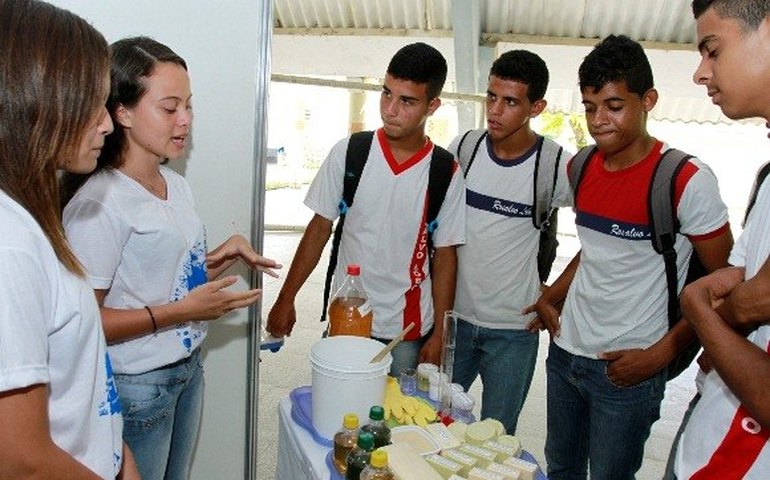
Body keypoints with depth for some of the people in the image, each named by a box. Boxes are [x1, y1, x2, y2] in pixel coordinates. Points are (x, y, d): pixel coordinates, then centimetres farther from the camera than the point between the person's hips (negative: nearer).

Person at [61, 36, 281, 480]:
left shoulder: (177, 184, 4)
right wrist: (181, 311, -25)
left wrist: (222, 258, -3)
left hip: (189, 367, 7)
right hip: (137, 386, -7)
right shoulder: (98, 202, -22)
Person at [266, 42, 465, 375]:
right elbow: (319, 228, 1)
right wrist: (286, 299, 2)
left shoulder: (446, 173, -7)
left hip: (408, 332, 0)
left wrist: (439, 334, -1)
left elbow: (444, 256, -1)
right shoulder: (349, 153, -6)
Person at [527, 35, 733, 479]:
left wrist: (660, 354, -16)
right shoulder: (581, 168, 3)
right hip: (565, 351, 6)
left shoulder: (687, 181, -16)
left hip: (628, 369, -5)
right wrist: (548, 299, 7)